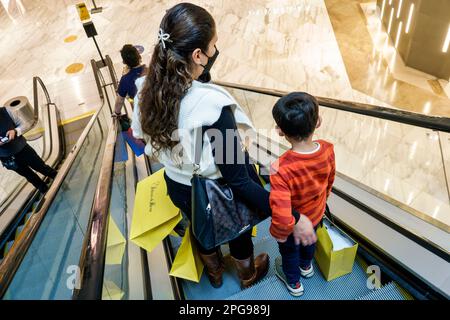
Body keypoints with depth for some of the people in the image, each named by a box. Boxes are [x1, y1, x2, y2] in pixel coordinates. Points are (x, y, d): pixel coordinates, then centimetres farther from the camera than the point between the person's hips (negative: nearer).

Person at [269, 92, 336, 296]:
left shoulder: (281, 169, -44)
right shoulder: (327, 149, -26)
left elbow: (282, 218, -42)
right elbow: (329, 182, -5)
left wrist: (279, 233, -19)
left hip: (292, 226, -4)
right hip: (316, 214, 5)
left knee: (289, 251, 28)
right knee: (309, 241, 36)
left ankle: (294, 283, 58)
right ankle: (306, 266, 68)